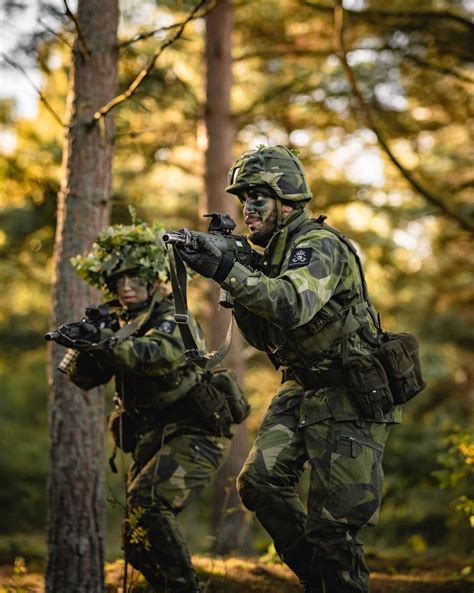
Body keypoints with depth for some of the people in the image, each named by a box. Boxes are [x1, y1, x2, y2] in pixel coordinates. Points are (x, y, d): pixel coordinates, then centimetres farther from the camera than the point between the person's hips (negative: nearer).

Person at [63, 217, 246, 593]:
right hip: (153, 441, 9)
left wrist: (105, 341, -29)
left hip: (193, 435, -9)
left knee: (147, 501, -29)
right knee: (139, 544, 9)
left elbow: (161, 354, -31)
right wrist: (87, 345, -12)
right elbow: (83, 377, 8)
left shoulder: (173, 318, -9)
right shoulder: (125, 326, 14)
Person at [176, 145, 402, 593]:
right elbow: (262, 336, 13)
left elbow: (293, 305, -37)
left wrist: (228, 272, -43)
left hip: (350, 394, -8)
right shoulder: (272, 255, 12)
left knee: (332, 521, -7)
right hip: (302, 389, 8)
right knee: (260, 480, -7)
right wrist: (230, 272, -1)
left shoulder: (320, 245, -17)